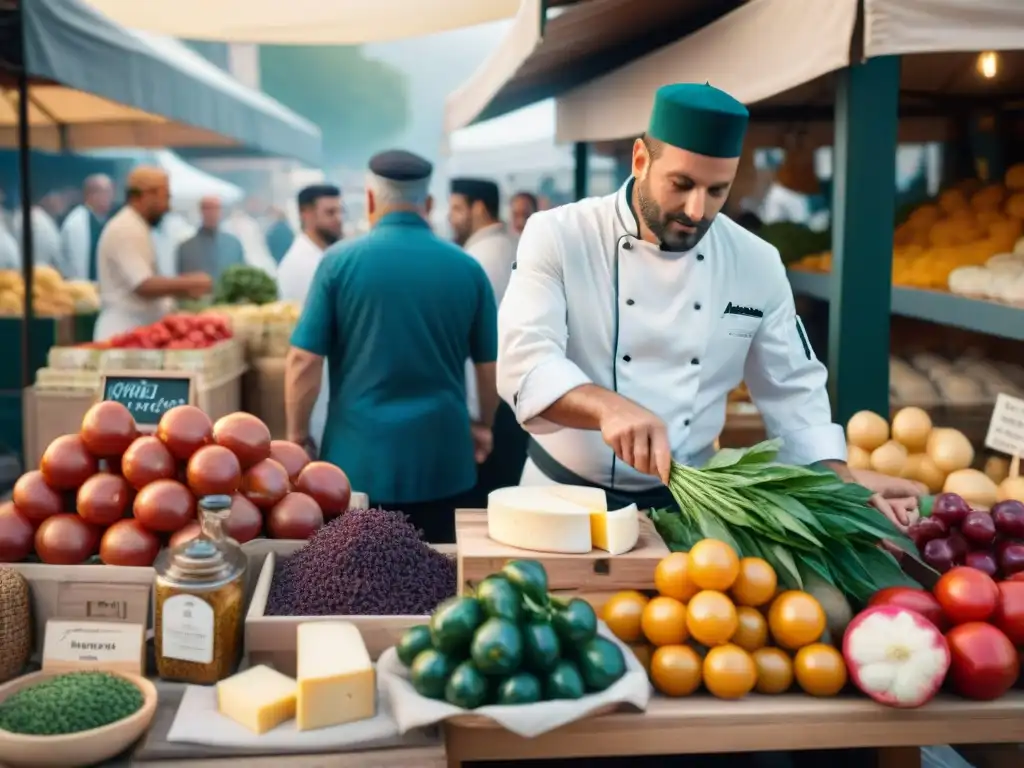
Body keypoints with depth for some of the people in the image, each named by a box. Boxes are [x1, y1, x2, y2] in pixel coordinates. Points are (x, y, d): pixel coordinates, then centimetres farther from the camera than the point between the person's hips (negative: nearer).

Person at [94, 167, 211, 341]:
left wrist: (184, 287, 9)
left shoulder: (134, 228, 17)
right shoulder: (126, 231, -14)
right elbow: (144, 286, -22)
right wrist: (190, 283, -13)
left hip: (138, 331, 10)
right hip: (125, 332, -10)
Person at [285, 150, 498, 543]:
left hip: (359, 456, -1)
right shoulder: (467, 268, 0)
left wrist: (297, 435, 5)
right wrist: (484, 426, 23)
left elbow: (304, 361, -7)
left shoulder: (339, 261, -6)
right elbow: (491, 364, 7)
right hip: (439, 456, 2)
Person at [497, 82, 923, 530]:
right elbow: (526, 360, -24)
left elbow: (791, 390, 6)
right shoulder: (557, 237, -13)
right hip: (565, 498, -2)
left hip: (686, 504, 3)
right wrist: (609, 407, -42)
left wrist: (842, 481, -7)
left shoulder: (757, 264, -1)